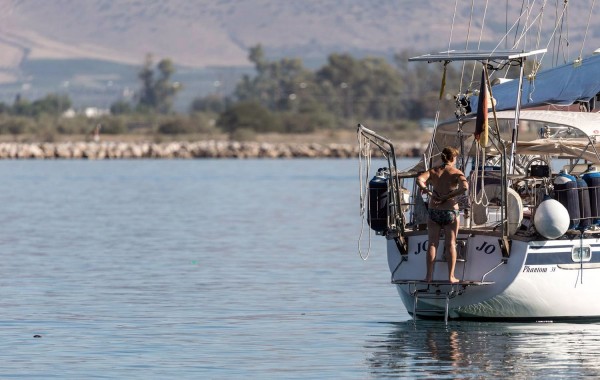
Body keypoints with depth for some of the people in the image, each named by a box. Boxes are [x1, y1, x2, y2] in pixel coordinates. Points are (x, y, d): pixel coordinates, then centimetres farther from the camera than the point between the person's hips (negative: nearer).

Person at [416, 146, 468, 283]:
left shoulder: (433, 171, 3)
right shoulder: (456, 173, -4)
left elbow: (419, 179, -15)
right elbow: (464, 187, -22)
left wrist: (427, 191, -10)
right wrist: (448, 196, -16)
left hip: (433, 211, 2)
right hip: (450, 212, -2)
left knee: (432, 243, 8)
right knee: (451, 244, 5)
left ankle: (429, 275, 5)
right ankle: (451, 276, 3)